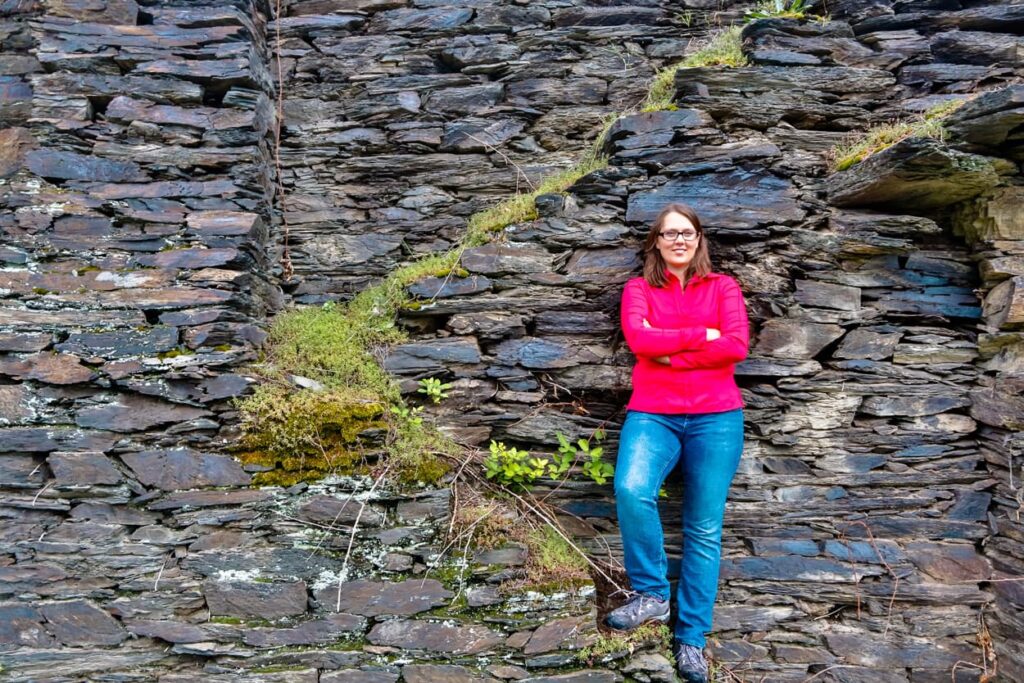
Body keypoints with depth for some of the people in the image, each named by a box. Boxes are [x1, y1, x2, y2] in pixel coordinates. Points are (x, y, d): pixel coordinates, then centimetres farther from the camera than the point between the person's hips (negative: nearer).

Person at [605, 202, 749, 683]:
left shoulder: (722, 287, 10)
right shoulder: (639, 289, 11)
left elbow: (736, 345, -6)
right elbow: (638, 338, -9)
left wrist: (669, 353, -8)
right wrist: (702, 335, -8)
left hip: (715, 417, 0)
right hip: (652, 415, 0)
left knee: (704, 529, 0)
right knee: (631, 490, -29)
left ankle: (691, 638, 10)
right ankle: (651, 594, -9)